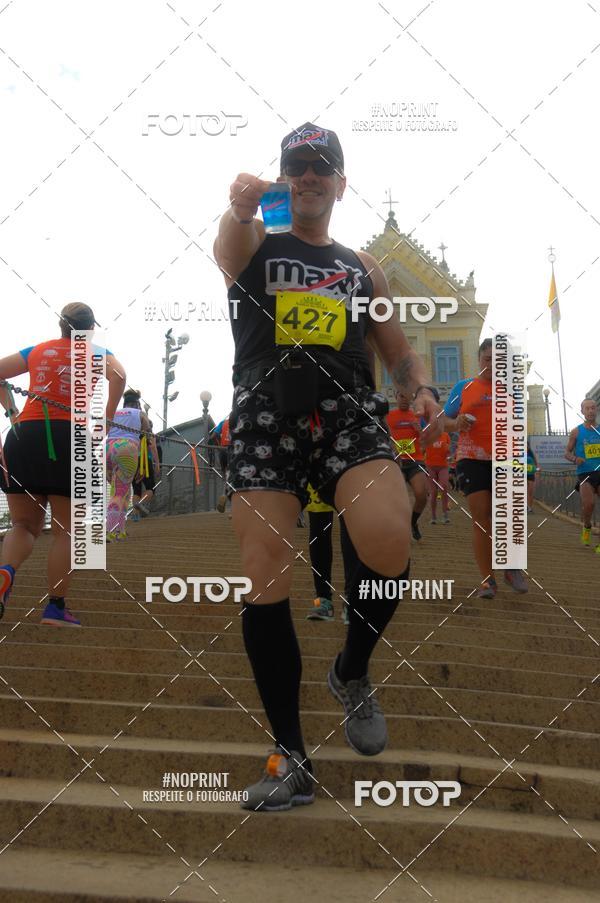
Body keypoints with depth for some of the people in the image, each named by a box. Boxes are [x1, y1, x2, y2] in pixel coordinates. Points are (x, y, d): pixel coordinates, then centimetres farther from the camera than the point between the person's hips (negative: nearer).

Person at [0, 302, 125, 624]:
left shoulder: (37, 350, 18)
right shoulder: (96, 352, 9)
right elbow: (117, 375, -12)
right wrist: (106, 420, -5)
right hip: (69, 438, -3)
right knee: (65, 531, 7)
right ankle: (55, 607, 5)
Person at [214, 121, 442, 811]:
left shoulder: (362, 267, 23)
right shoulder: (253, 241, 15)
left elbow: (396, 347, 24)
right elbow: (227, 244, -10)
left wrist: (421, 387, 0)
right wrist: (240, 208, -35)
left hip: (348, 411, 1)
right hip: (265, 415, -1)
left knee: (389, 547, -25)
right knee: (264, 583, -8)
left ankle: (352, 674, 6)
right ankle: (291, 760, 4)